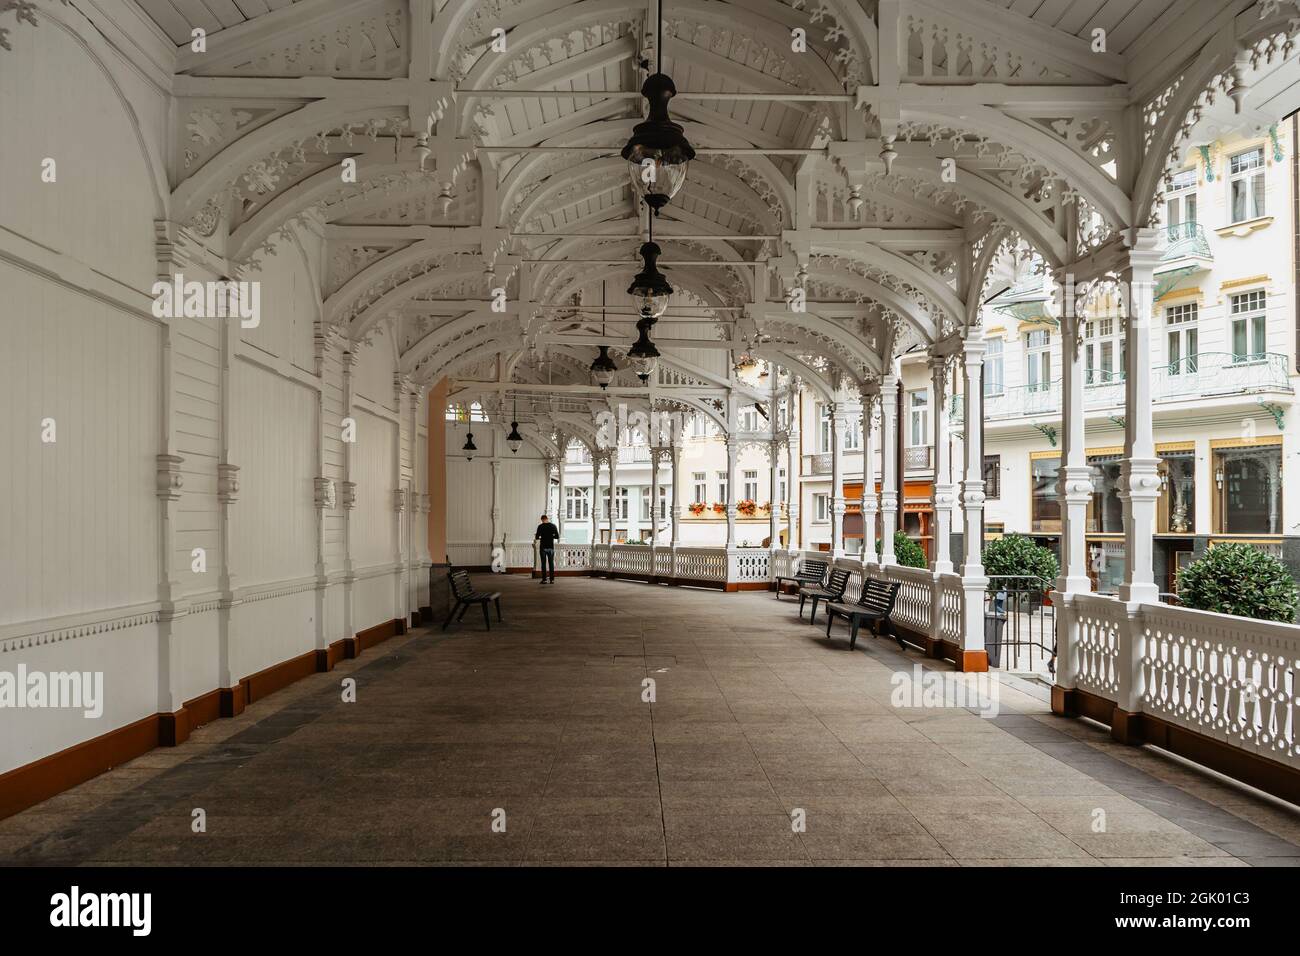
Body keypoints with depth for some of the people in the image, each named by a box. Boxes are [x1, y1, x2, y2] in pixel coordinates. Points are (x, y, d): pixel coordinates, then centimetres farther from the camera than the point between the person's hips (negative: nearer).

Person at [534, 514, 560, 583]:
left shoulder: (540, 526, -5)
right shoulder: (553, 526, 2)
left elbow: (537, 537, -5)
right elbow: (557, 537, 5)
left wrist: (541, 538, 17)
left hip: (543, 547, -2)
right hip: (551, 547, 2)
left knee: (543, 563, 3)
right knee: (551, 563, 7)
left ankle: (544, 579, 0)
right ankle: (552, 579, 4)